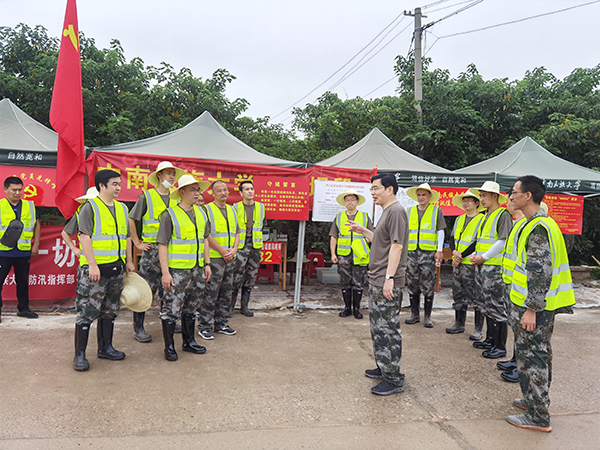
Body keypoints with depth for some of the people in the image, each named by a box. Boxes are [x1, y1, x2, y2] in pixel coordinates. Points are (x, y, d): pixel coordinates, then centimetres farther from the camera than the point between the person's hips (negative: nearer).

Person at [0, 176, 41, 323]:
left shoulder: (29, 206, 8)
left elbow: (37, 225, 17)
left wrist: (36, 245, 11)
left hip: (24, 252, 3)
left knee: (23, 282, 12)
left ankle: (23, 308, 24)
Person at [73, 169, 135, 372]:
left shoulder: (122, 208, 13)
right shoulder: (90, 207, -7)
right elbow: (85, 237, -14)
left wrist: (129, 261, 16)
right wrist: (92, 265, -20)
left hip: (116, 269, 7)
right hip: (95, 269, -7)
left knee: (109, 311, 15)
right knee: (87, 311, -2)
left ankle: (105, 348, 27)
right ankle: (80, 355, 7)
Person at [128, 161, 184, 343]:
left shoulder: (175, 198, 12)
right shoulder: (147, 196, -3)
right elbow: (131, 220, -3)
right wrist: (137, 243, -5)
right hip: (152, 248, -5)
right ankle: (138, 328, 5)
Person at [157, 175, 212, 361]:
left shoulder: (201, 213, 11)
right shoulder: (170, 215, -9)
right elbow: (162, 245, -11)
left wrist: (207, 264, 12)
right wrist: (165, 272, -17)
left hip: (197, 269, 6)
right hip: (177, 270, -6)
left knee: (191, 307, 16)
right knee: (171, 308, 0)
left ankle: (189, 342, 29)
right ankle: (169, 347, 13)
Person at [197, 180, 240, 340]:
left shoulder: (232, 210, 16)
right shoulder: (207, 209, -5)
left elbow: (236, 233, 16)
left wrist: (234, 249, -2)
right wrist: (222, 251, -14)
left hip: (230, 259, 7)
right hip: (214, 258, -7)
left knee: (226, 293, 12)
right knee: (210, 294, -5)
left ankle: (221, 323, 22)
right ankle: (204, 327, 4)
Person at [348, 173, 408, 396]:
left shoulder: (396, 211, -14)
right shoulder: (386, 211, 18)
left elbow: (396, 246, -21)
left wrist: (389, 277, -25)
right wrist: (363, 231, 17)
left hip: (388, 283, -11)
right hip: (376, 281, 11)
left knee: (387, 329, -5)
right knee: (378, 327, 18)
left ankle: (394, 379, 3)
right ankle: (383, 368, 31)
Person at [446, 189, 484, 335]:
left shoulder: (482, 219, -6)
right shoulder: (459, 220, 16)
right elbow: (452, 238, 14)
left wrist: (462, 256, -14)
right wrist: (454, 252, -6)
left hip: (472, 264, -7)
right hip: (458, 264, 7)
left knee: (476, 296, -3)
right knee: (459, 295, 13)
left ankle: (478, 329, 5)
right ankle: (459, 324, 24)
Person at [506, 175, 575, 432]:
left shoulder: (537, 228, -21)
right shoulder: (545, 223, 13)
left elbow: (540, 272, -25)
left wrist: (531, 309, -23)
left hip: (532, 306, -10)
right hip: (544, 304, 10)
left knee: (531, 358, -1)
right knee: (540, 355, 20)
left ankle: (538, 417, 8)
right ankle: (537, 400, 34)